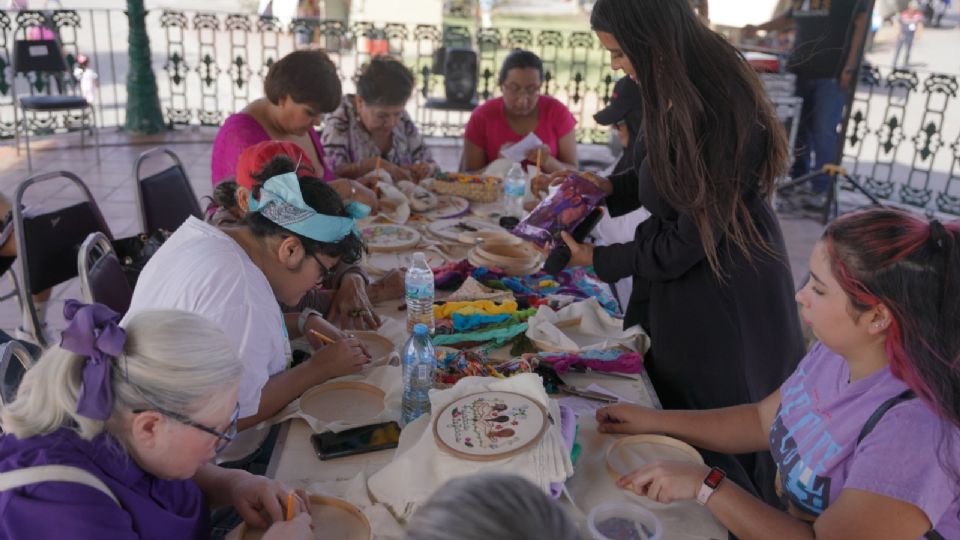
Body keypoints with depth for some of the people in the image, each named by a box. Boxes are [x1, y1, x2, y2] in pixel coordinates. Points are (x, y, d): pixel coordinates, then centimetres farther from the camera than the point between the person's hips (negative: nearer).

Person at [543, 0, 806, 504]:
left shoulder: (718, 113, -29)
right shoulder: (675, 89, -4)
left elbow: (690, 241, -23)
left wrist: (598, 259, -13)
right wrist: (609, 188, -1)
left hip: (723, 296, -8)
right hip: (677, 277, 8)